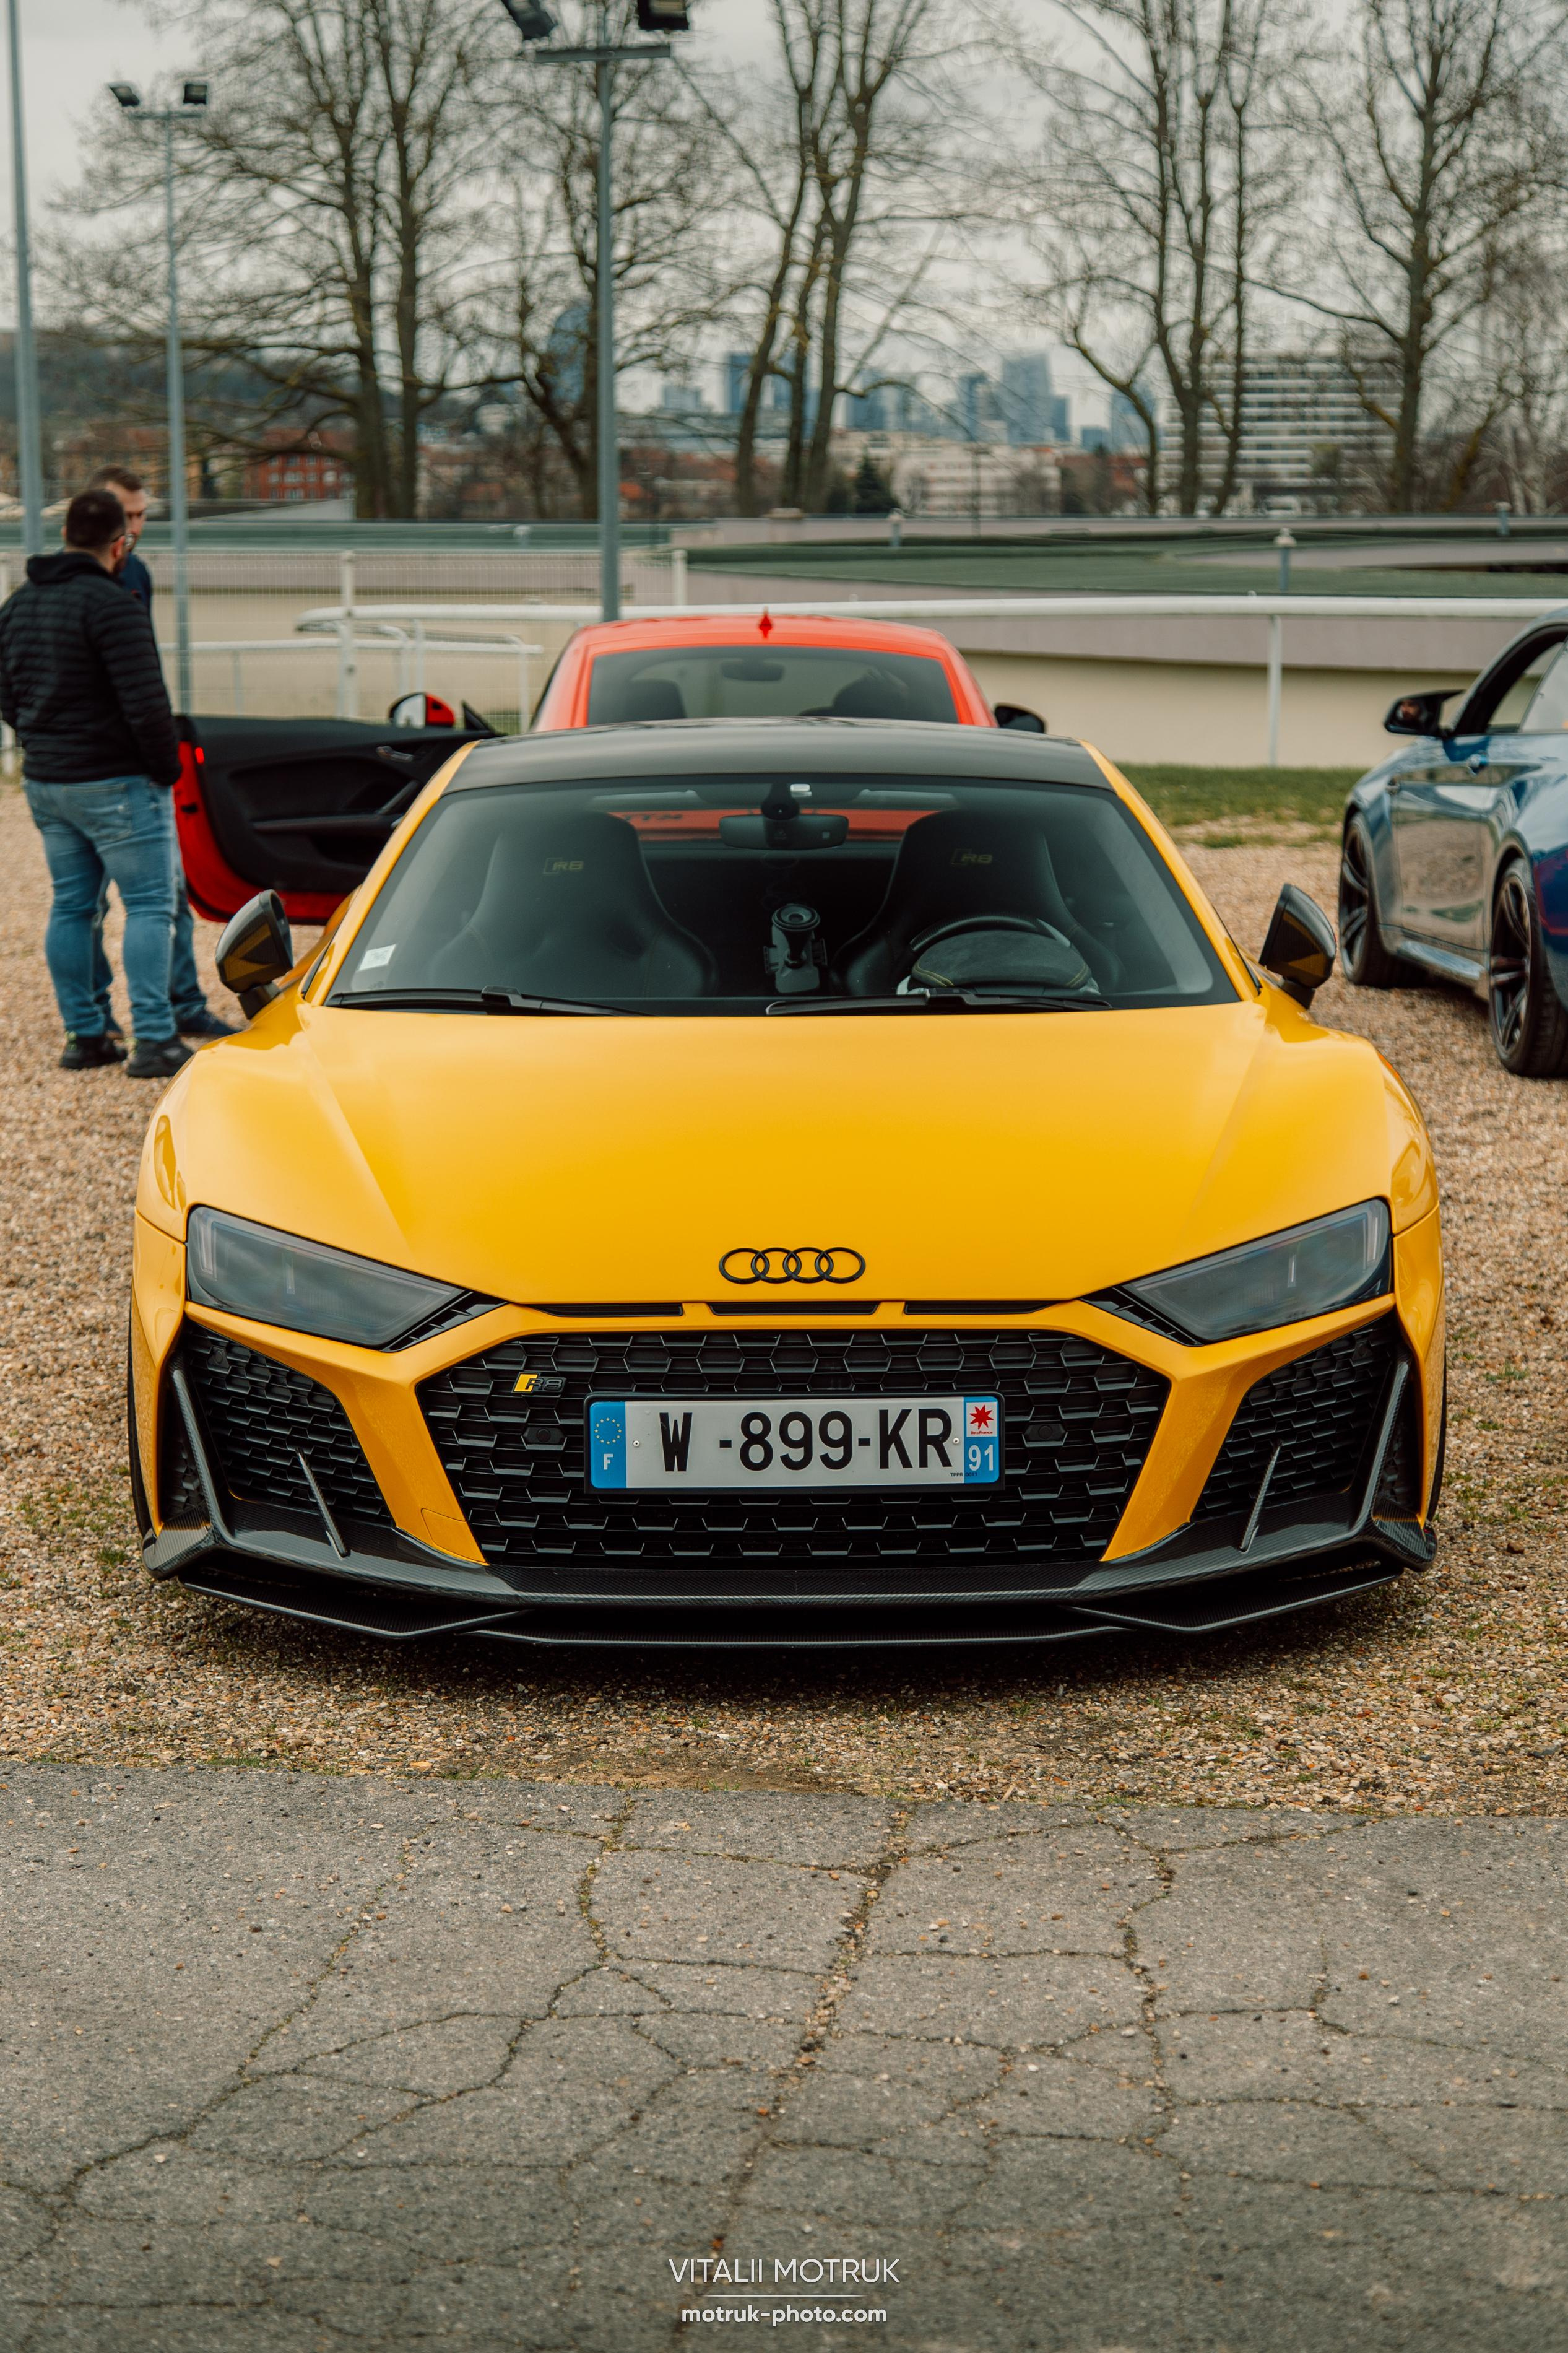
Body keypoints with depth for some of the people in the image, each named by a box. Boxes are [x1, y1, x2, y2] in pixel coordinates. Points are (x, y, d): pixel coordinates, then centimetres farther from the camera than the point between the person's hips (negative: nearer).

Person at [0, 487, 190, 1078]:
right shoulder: (110, 603, -16)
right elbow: (146, 702, -21)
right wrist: (166, 766, -8)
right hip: (115, 784, -8)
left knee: (70, 906, 13)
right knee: (149, 906, -3)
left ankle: (84, 1036, 16)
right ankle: (154, 1041, -7)